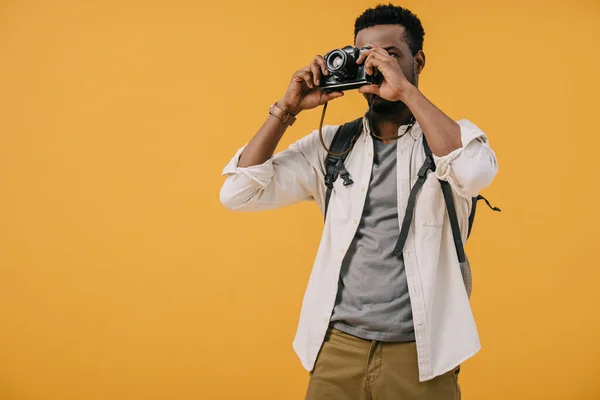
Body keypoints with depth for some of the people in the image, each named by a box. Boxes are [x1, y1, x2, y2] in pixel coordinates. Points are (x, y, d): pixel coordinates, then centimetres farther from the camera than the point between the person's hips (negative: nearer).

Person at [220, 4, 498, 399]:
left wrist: (406, 91, -22)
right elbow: (239, 194, -1)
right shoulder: (331, 145, 6)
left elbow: (475, 172, -25)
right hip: (338, 348, 2)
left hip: (420, 353, -2)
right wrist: (287, 109, -6)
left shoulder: (453, 137, 0)